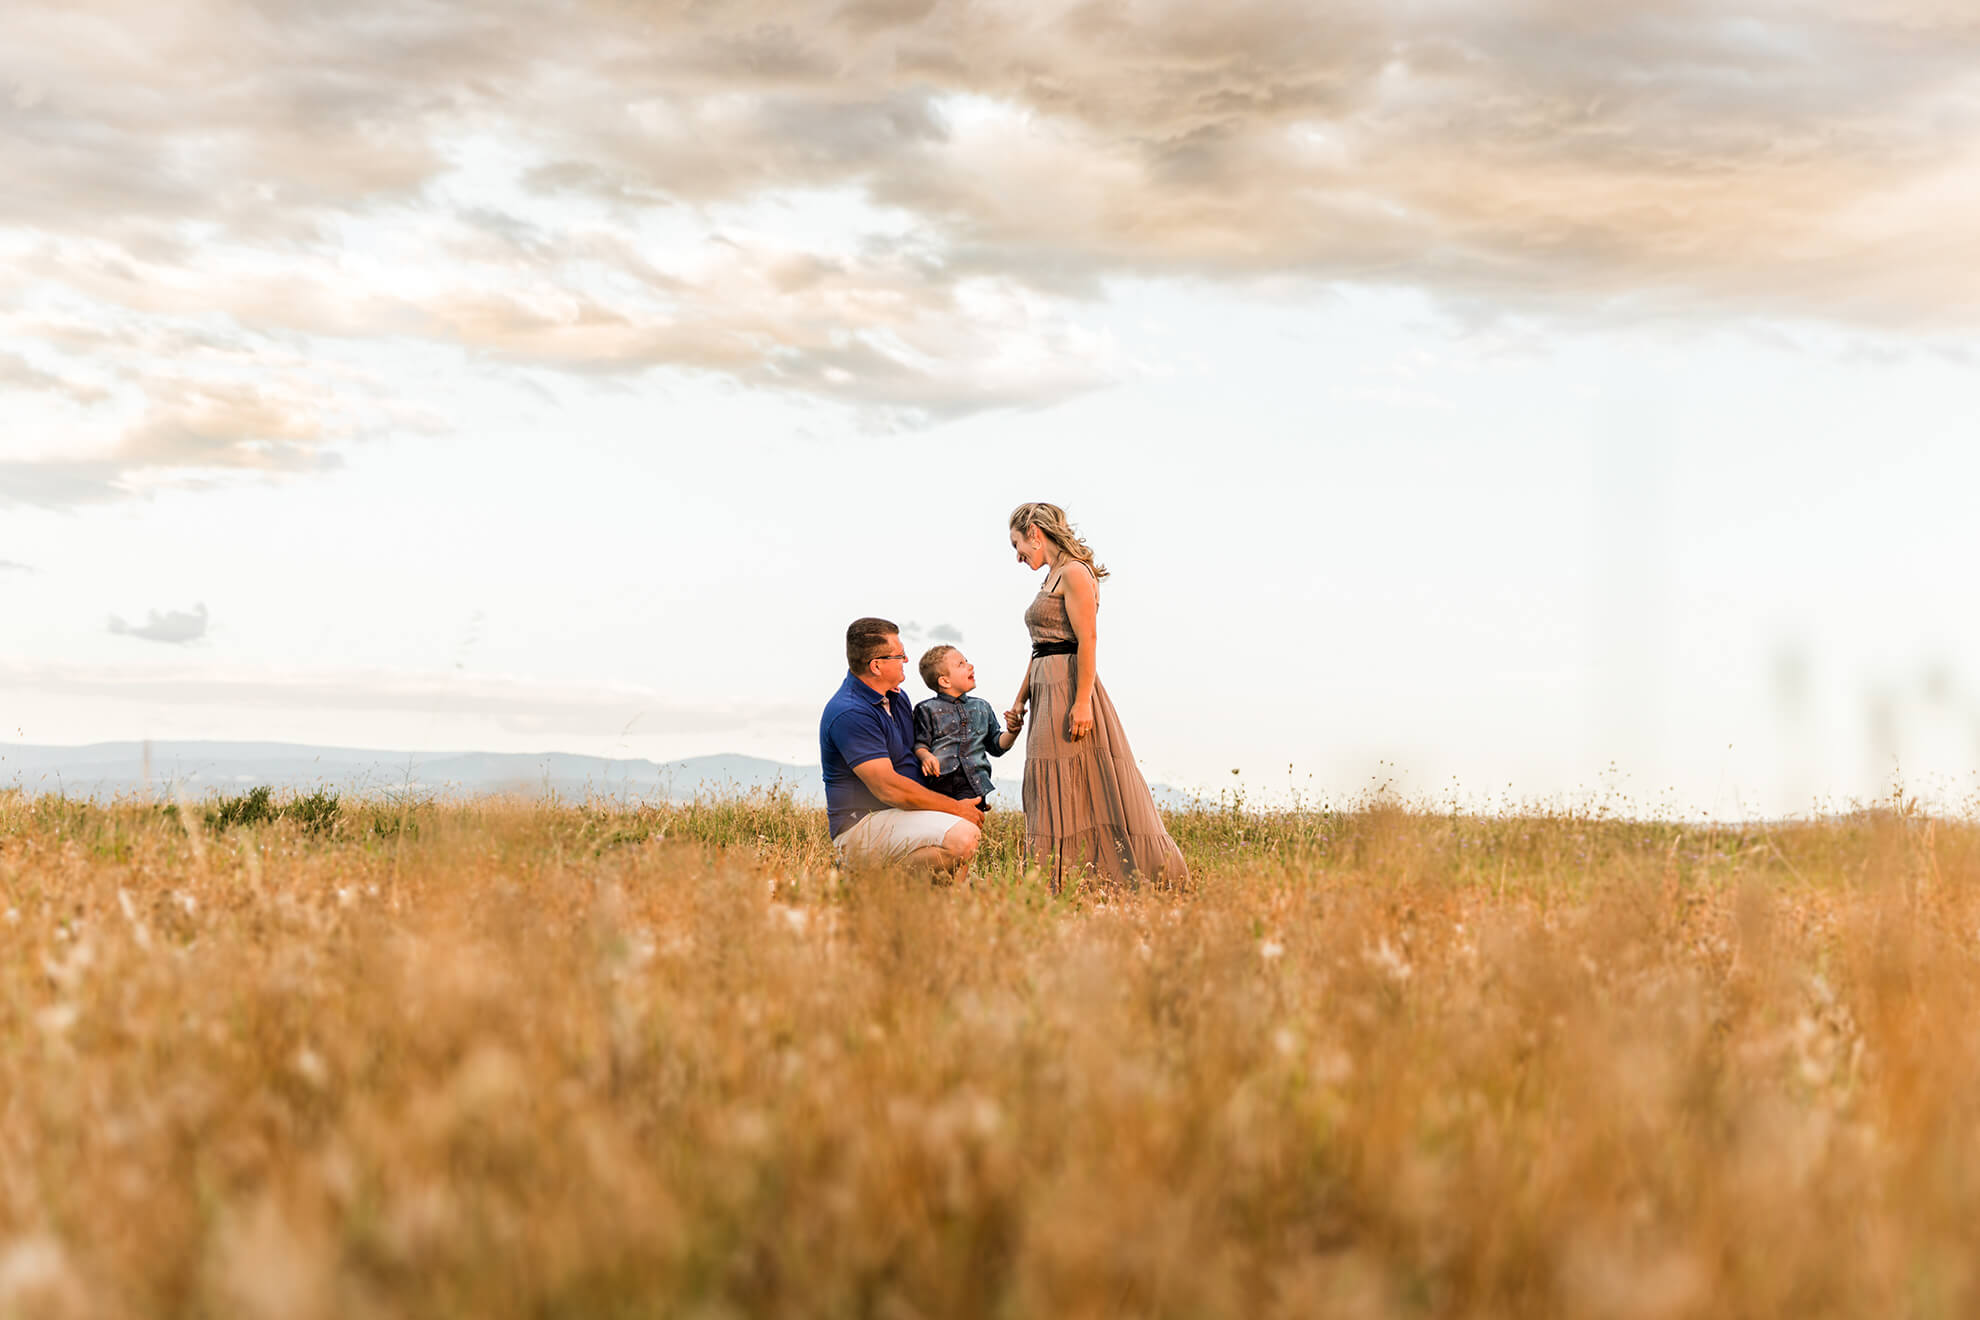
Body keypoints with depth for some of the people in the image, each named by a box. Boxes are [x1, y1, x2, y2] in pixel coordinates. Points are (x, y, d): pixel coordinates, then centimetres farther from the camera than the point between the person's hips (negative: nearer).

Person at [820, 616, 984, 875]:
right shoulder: (849, 714, -20)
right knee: (962, 837, -28)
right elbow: (888, 788, -24)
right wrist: (956, 808, -16)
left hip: (901, 812, 10)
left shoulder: (897, 697, 13)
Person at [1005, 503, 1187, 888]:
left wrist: (1082, 702, -23)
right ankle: (1054, 883, 6)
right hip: (1048, 692, 10)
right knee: (1049, 793, 6)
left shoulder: (1074, 573, -9)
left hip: (1070, 690, -10)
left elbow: (1088, 640, -17)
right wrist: (1019, 702, 16)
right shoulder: (1052, 578, 19)